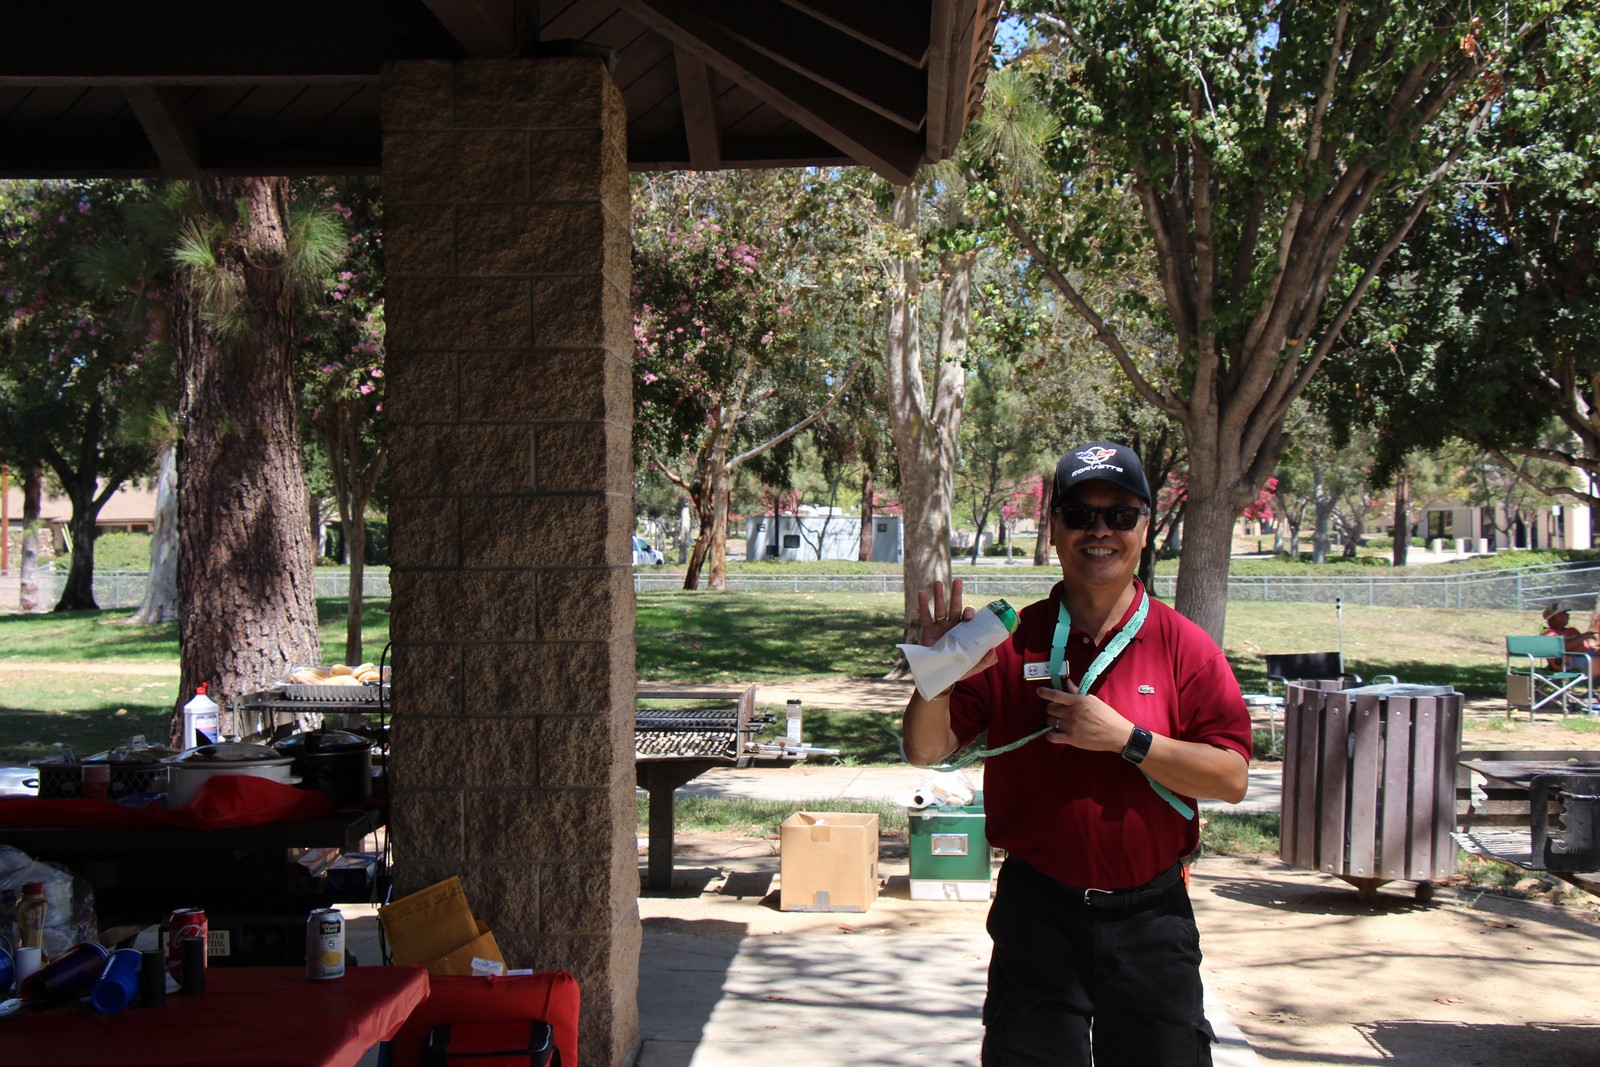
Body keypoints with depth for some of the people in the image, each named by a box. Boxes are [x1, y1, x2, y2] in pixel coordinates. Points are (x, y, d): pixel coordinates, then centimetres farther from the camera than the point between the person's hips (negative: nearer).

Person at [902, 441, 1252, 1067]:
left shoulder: (1183, 646, -1)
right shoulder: (1011, 643, 0)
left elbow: (1232, 777, -7)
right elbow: (927, 750, -4)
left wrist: (1127, 740, -17)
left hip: (1149, 920, 0)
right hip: (1036, 915, 0)